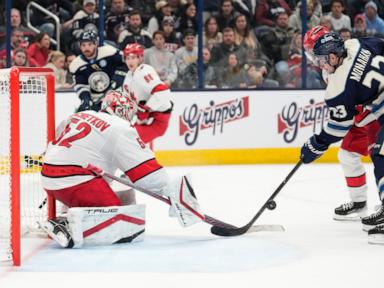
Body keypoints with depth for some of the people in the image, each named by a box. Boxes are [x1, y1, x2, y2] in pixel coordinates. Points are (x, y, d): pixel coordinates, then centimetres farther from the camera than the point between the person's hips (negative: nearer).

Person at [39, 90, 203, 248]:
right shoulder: (120, 128, -2)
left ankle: (61, 224, 3)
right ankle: (74, 226, -31)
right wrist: (173, 191, -10)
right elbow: (144, 168, -10)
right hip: (74, 180, -9)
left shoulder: (81, 116, 21)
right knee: (126, 224, -11)